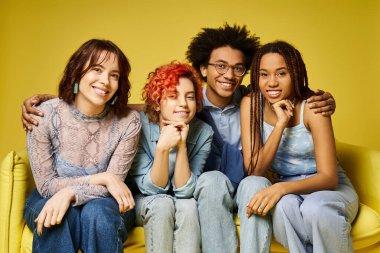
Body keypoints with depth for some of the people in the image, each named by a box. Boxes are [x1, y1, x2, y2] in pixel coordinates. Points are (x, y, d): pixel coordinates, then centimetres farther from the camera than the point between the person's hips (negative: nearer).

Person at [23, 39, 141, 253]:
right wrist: (101, 178, -21)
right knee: (60, 217, -33)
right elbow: (46, 185, -13)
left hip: (104, 205, 1)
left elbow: (113, 183, -14)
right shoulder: (45, 115, -15)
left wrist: (70, 192, -32)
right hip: (48, 202, 0)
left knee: (97, 212, -33)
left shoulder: (129, 121, -15)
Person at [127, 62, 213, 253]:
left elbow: (184, 191, -17)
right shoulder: (140, 127, -21)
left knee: (189, 206, -30)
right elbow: (151, 188, -19)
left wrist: (182, 146, -30)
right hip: (146, 203, -1)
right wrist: (163, 147, -35)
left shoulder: (203, 132, -16)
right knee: (162, 204, -32)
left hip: (183, 204, 1)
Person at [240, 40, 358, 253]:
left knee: (315, 209, -35)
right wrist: (280, 124, -24)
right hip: (286, 190, 2)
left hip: (329, 187, -1)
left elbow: (329, 177, -20)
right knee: (284, 205, -33)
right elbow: (255, 171, -13)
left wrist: (282, 187, -38)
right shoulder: (251, 104, -9)